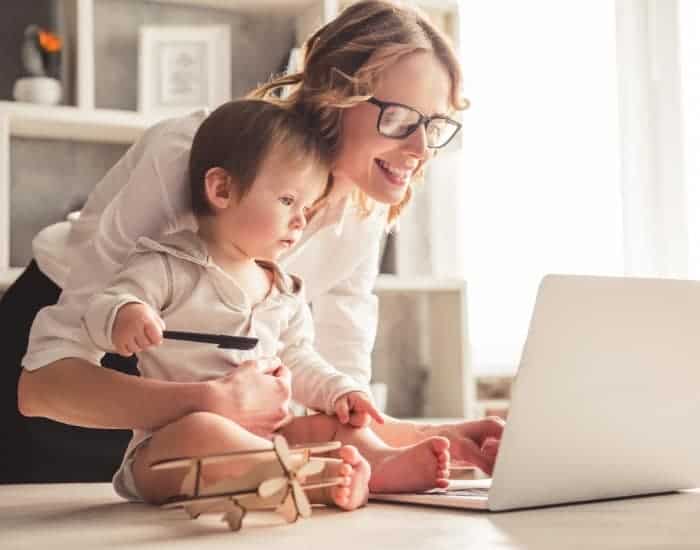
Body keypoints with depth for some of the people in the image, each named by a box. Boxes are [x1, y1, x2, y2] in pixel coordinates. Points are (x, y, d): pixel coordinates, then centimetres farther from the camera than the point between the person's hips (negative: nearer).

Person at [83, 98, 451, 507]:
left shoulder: (286, 293, 17)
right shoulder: (169, 267, -4)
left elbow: (298, 361, 22)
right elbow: (101, 309, -12)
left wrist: (339, 391, 3)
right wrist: (123, 315, -36)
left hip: (261, 437, 8)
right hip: (166, 447, -7)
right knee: (200, 431, -38)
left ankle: (381, 461, -28)